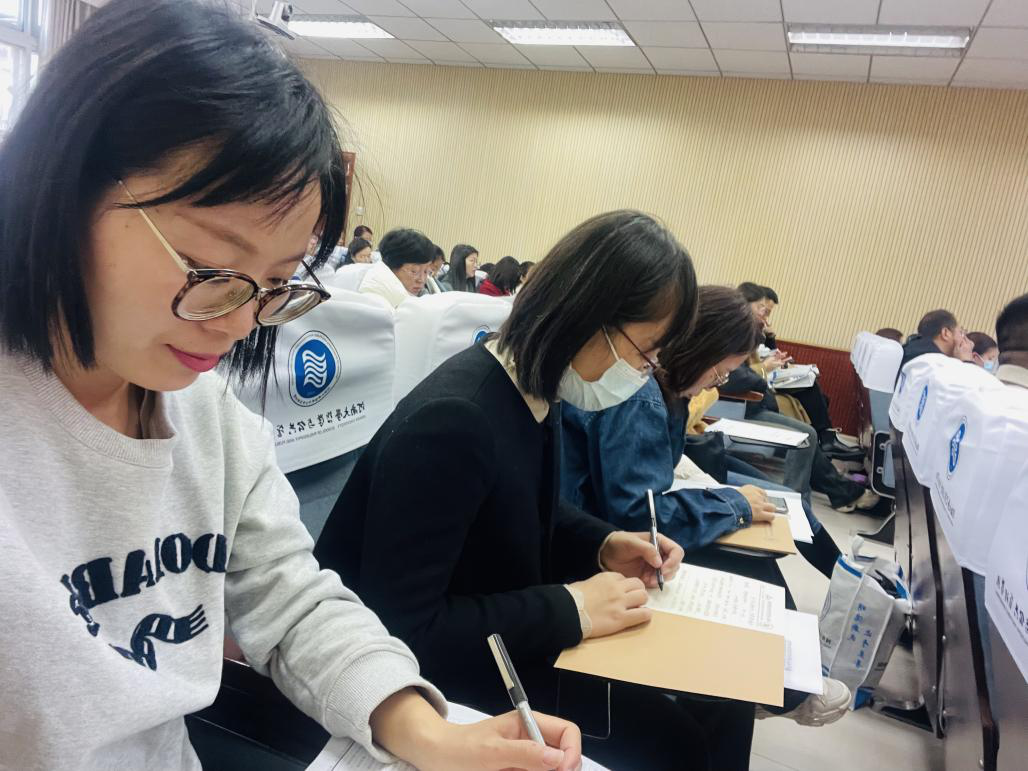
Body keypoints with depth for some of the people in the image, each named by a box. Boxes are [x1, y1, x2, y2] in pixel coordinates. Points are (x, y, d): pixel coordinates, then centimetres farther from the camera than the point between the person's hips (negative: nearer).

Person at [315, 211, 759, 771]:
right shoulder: (451, 423, -32)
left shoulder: (536, 393, -3)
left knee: (714, 703, 6)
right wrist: (567, 609, -26)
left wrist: (602, 543, -3)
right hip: (434, 669, -8)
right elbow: (399, 630, -30)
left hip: (497, 636, 8)